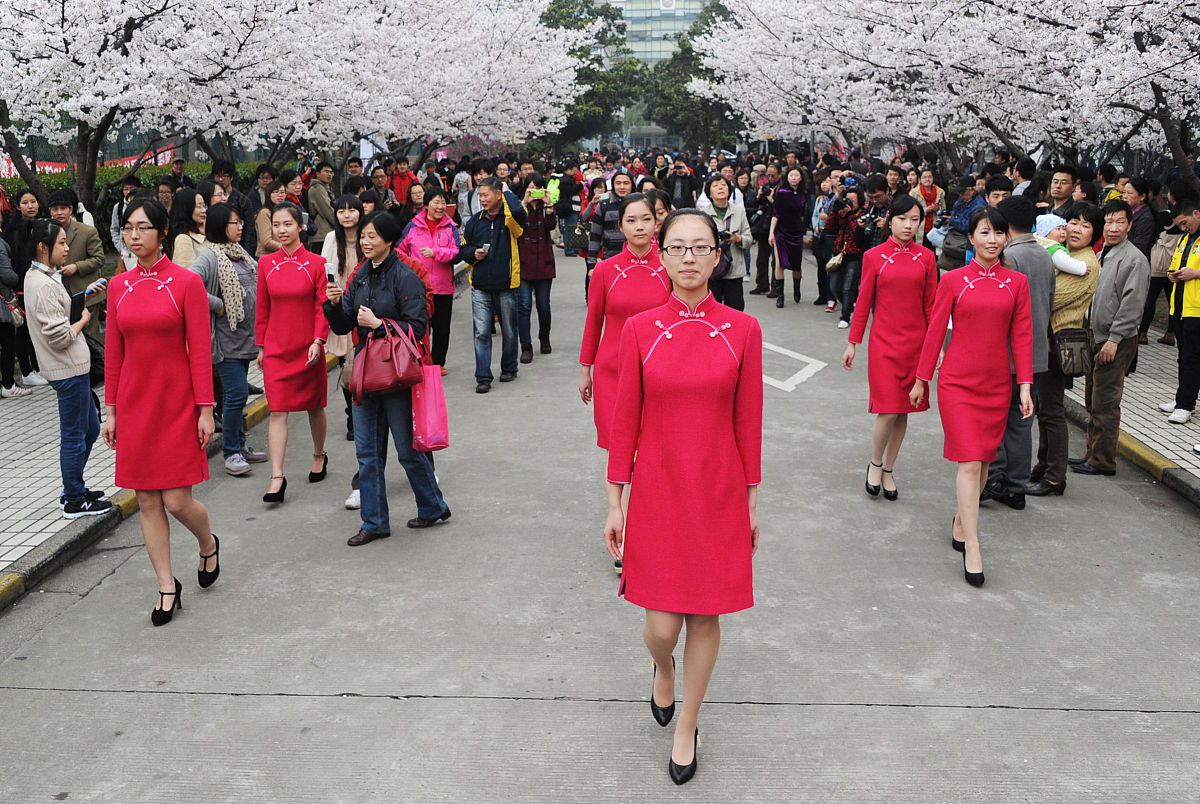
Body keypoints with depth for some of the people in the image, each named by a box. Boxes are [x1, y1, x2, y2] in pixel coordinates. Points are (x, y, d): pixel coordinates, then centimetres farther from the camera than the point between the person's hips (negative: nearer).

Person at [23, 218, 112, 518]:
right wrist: (83, 320, -7)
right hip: (68, 369, -10)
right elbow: (60, 336, -23)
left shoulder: (38, 277, 11)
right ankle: (74, 503, 12)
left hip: (74, 367, 10)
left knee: (90, 429, 19)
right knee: (74, 437, 1)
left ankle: (75, 490, 30)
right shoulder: (45, 285, -20)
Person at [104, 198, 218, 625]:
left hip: (176, 404, -4)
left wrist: (204, 409, -10)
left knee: (176, 501, -4)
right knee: (147, 500, 6)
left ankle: (209, 545, 28)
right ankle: (167, 586, 19)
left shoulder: (187, 282, -7)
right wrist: (111, 409, 9)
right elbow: (113, 351, 10)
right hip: (134, 405, 4)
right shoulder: (119, 286, 6)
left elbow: (200, 350, -7)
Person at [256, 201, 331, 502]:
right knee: (277, 411, -5)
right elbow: (262, 309, 9)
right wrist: (261, 346, 8)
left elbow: (322, 307, -5)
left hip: (308, 348, -1)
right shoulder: (266, 263, 3)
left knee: (314, 406, 13)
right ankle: (277, 478, -6)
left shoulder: (316, 263, -4)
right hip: (276, 349, 1)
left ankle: (319, 456, 37)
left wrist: (318, 341, -16)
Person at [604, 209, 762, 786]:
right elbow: (624, 422, 0)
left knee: (705, 618, 9)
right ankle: (663, 671, 39)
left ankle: (686, 728, 31)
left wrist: (752, 499, 5)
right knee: (661, 625, 1)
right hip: (657, 493, 0)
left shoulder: (743, 331, -3)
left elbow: (748, 423, 2)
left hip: (718, 493, 1)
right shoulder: (639, 330, -3)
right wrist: (615, 501, 0)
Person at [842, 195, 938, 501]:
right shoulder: (874, 256, -1)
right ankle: (875, 463, 15)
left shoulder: (926, 257, 4)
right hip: (885, 341, -3)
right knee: (889, 410, -9)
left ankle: (888, 470, 22)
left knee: (904, 410, 7)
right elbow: (863, 303, 2)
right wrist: (852, 343, 2)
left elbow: (931, 306, 7)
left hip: (916, 342, 3)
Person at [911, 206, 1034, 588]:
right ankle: (972, 550, -7)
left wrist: (1025, 385, 0)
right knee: (969, 462, -9)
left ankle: (961, 523, 33)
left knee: (983, 459, 11)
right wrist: (921, 379, 5)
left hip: (997, 383, 3)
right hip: (958, 381, -3)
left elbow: (1021, 336, 5)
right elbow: (935, 331, 2)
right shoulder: (953, 280, -2)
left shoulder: (1016, 282, 5)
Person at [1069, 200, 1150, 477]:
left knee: (1105, 402, -5)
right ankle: (1093, 454, 25)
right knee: (1093, 400, 14)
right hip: (1097, 338, 9)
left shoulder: (1134, 259, -12)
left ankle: (1103, 461, 3)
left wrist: (1113, 340, -19)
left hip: (1117, 342, -9)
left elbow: (1132, 305, -17)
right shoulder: (1102, 254, 15)